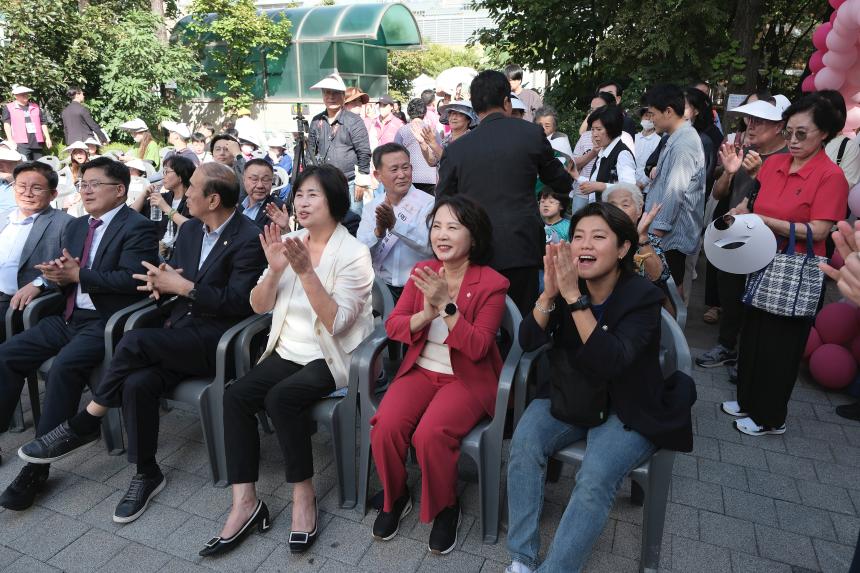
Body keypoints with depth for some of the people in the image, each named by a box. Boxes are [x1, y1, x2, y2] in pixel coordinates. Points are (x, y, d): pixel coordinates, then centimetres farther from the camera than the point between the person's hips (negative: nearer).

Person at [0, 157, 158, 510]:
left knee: (64, 366, -29)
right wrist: (57, 275, -4)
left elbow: (131, 279, -19)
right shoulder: (75, 227, 19)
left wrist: (77, 274, -16)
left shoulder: (137, 228, -7)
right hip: (68, 318, 9)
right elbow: (64, 273, 20)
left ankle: (38, 463, -16)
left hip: (107, 322, -8)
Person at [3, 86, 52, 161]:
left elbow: (43, 123, 21)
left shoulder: (35, 107, 21)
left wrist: (47, 138, 12)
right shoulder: (8, 108, 9)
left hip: (38, 142, 4)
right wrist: (10, 140, -11)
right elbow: (7, 124, 1)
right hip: (21, 143, -4)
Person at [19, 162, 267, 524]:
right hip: (178, 332, 6)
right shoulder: (189, 230, 13)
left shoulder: (248, 239, -11)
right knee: (137, 382, -21)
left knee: (134, 341, -27)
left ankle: (83, 425, -4)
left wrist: (184, 287, -19)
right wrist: (161, 281, -8)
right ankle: (146, 474, -2)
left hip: (217, 340, -6)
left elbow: (239, 303, -17)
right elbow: (172, 277, 17)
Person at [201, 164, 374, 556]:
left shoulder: (353, 254, -11)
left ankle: (304, 495, -11)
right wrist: (275, 270, -12)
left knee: (280, 397, -29)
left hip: (331, 358, -6)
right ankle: (245, 502, -12)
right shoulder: (289, 243, 8)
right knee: (235, 395, -18)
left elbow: (335, 324, -21)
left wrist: (306, 270, -27)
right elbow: (259, 307, 6)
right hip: (287, 351, 6)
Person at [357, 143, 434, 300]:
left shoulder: (428, 203, -4)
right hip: (381, 288, 3)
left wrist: (395, 224, -30)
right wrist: (378, 232, -21)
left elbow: (432, 245, -20)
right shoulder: (371, 207, 8)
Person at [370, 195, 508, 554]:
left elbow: (477, 348, -18)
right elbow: (393, 326, -3)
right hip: (421, 370, 4)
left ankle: (446, 508, 3)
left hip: (468, 378, -4)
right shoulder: (422, 271, 3)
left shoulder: (492, 283, -10)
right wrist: (426, 314, -23)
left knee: (430, 435, -28)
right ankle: (395, 497, 10)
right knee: (385, 426, -21)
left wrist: (447, 306, -29)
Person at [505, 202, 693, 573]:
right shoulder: (566, 284, -5)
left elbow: (610, 362, -31)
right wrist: (550, 293, -30)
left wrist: (574, 297, -37)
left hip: (627, 412, -3)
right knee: (524, 442, -21)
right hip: (568, 397, 4)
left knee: (596, 477, -27)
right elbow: (528, 341, -14)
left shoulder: (643, 296, -17)